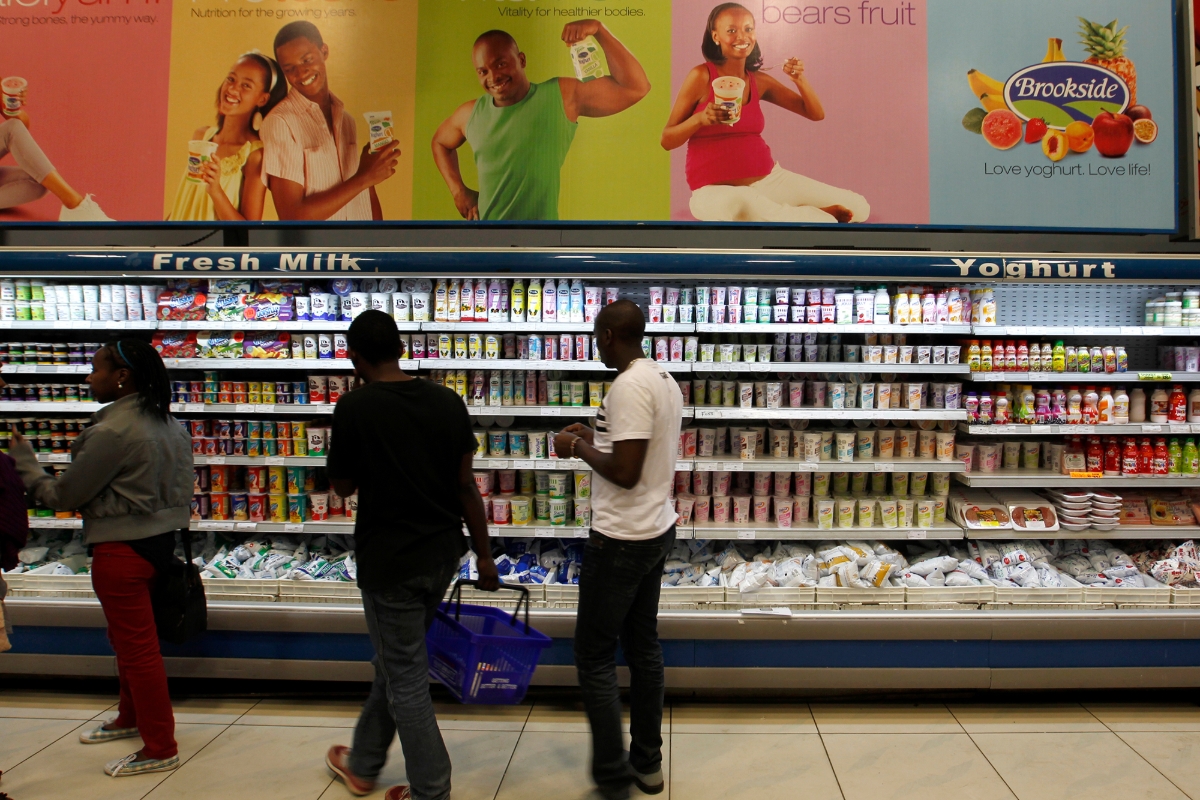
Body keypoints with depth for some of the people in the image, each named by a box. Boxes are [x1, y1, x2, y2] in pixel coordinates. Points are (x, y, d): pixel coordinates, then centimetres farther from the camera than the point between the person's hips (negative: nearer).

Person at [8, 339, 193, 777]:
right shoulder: (168, 422, 5)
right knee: (130, 637, 24)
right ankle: (132, 718, 42)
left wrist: (21, 459, 2)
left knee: (136, 646, 2)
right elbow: (180, 488, 11)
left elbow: (62, 495, -11)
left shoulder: (112, 431, -21)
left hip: (121, 549, -9)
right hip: (159, 539, 9)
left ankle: (160, 748, 13)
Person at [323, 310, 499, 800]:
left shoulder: (354, 408, -15)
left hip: (389, 560, -6)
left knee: (405, 677, 9)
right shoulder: (448, 402, -3)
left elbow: (342, 486, -3)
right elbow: (466, 485, -1)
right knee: (394, 661, 23)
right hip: (442, 556, 6)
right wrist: (484, 556, 6)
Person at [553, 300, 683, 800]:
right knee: (643, 646, 18)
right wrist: (596, 437, 15)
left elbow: (625, 472, -25)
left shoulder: (630, 386, -21)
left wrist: (579, 447, -10)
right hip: (657, 530, 10)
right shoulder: (665, 380, 10)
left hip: (621, 538, -10)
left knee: (594, 657, 3)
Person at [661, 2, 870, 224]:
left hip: (769, 178, 4)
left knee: (858, 207, -4)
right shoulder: (701, 76, -5)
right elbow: (667, 141, -4)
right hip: (715, 188, -4)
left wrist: (799, 79, -5)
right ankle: (806, 215, -16)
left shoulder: (759, 80, 8)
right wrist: (700, 119, -22)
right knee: (738, 203, -45)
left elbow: (816, 114, 13)